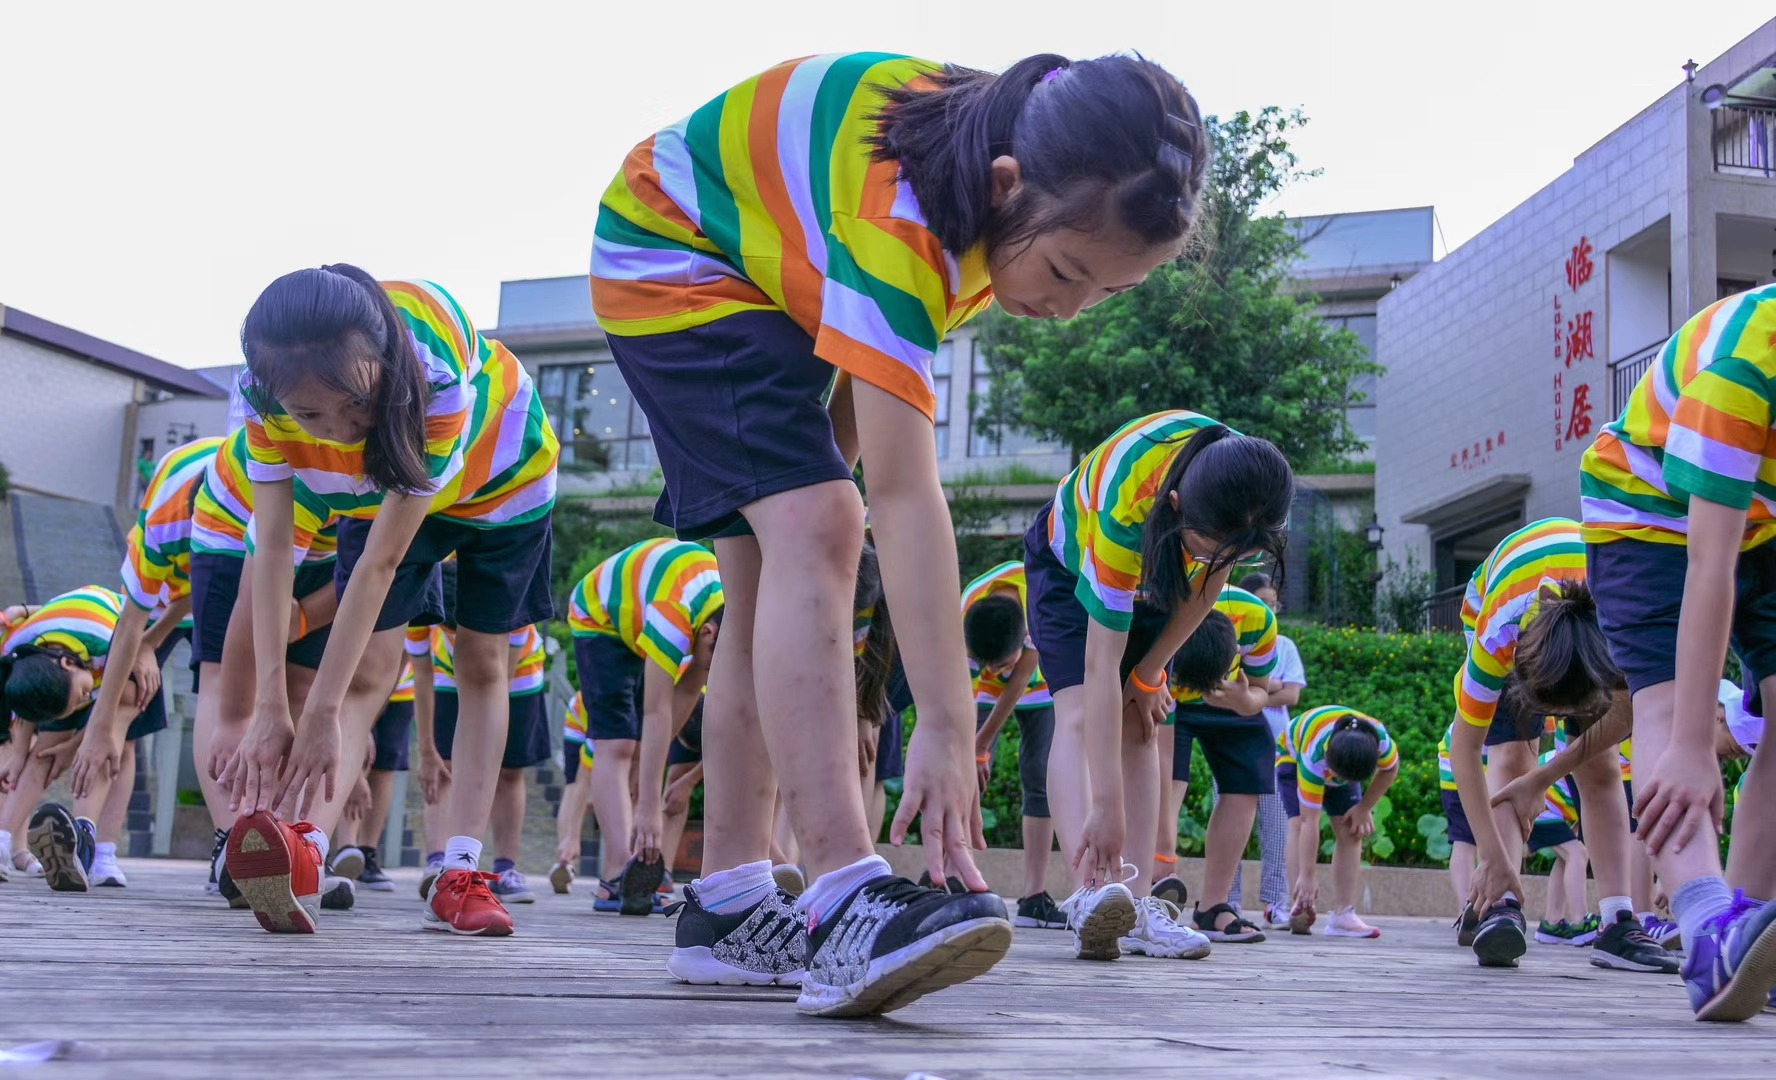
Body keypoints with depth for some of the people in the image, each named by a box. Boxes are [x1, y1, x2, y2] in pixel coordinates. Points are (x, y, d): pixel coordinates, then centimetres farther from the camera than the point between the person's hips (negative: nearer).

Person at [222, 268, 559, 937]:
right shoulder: (266, 392, -35)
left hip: (502, 476, -2)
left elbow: (381, 561, -43)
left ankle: (460, 874, -2)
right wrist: (270, 709, -39)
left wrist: (322, 712, -42)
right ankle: (306, 850, -30)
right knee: (370, 666, -14)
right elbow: (272, 551, -33)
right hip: (377, 493, 2)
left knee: (482, 662, -3)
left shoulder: (438, 379, -46)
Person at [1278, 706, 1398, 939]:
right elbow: (1309, 821, -43)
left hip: (1344, 761, 3)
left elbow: (1390, 769, -10)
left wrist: (1363, 809, -12)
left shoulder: (1381, 740, -37)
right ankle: (1300, 904, -27)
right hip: (1294, 756, -3)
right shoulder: (1314, 758, -46)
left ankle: (1343, 914, -13)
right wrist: (1307, 876, -41)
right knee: (1299, 824, -24)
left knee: (1350, 831, -11)